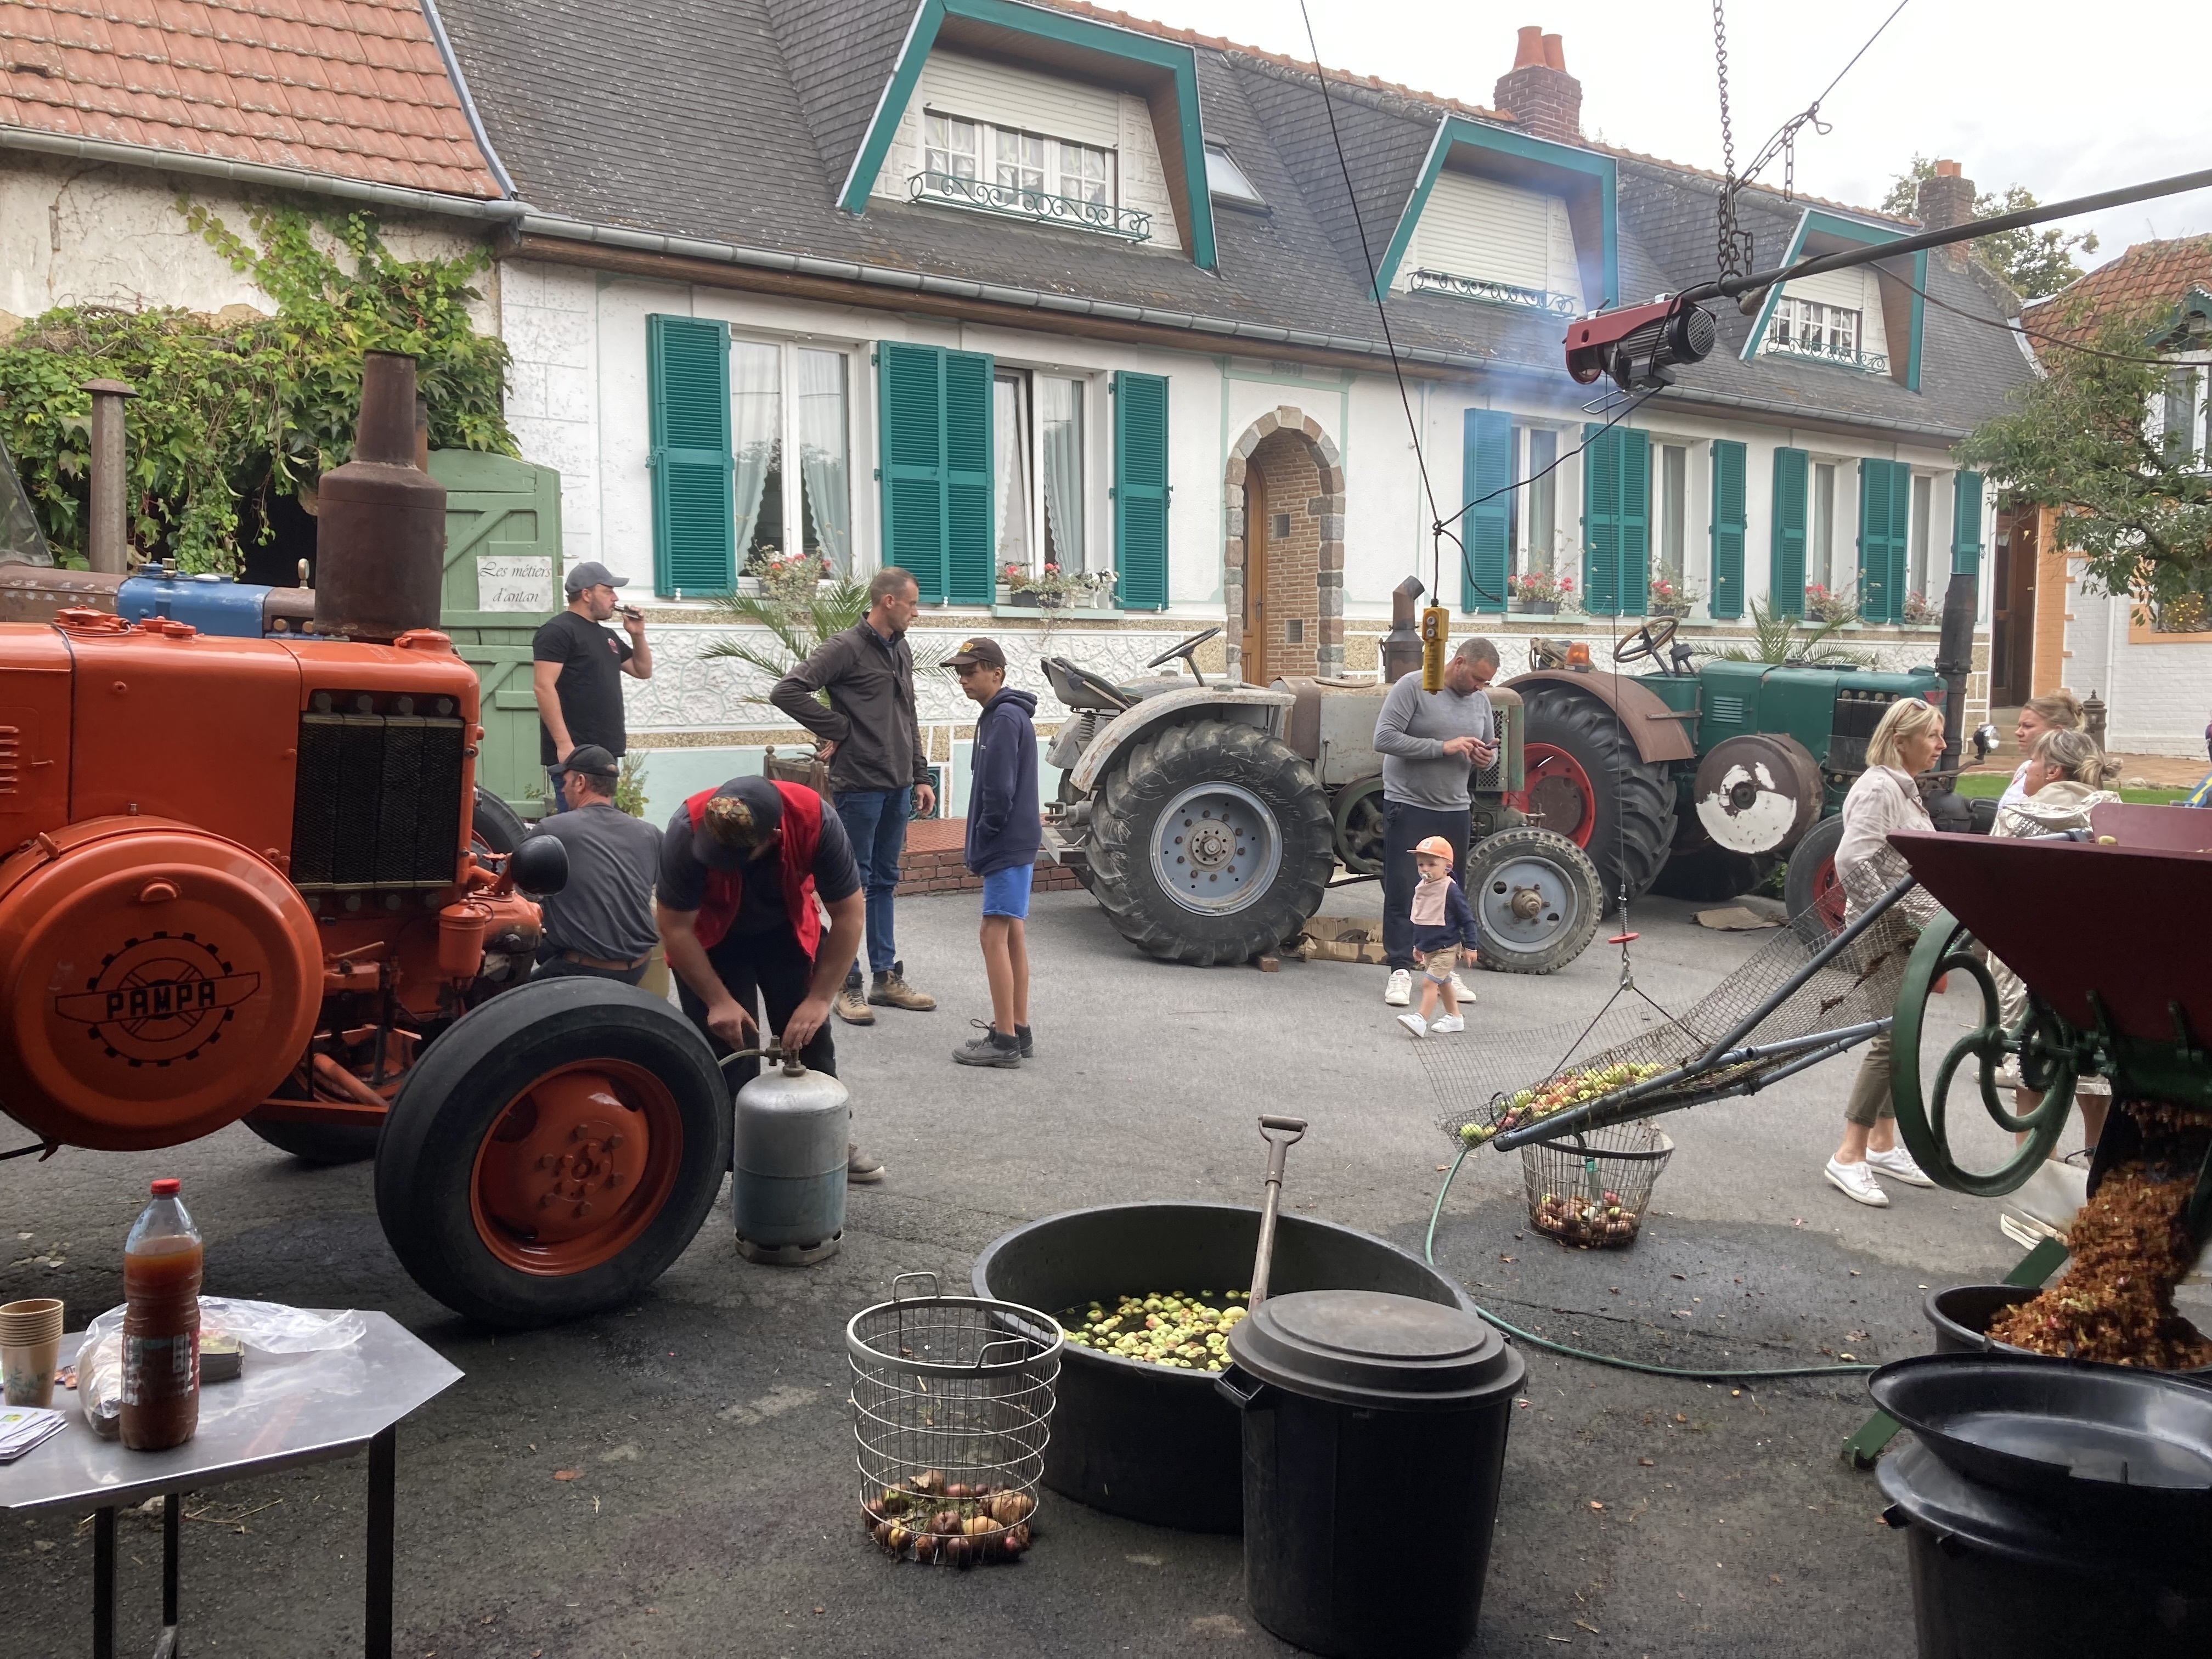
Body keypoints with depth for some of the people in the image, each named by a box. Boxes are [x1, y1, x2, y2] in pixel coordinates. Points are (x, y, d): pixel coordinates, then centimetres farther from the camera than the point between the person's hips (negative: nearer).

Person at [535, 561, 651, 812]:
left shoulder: (607, 636, 20)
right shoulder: (558, 631, -8)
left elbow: (643, 671, 29)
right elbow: (543, 686, -17)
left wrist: (637, 635, 11)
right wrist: (563, 743, -23)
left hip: (605, 753, 9)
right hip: (575, 753, -9)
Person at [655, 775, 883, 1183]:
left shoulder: (815, 820, -35)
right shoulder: (687, 830, -37)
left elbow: (849, 913, -24)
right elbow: (675, 927, -25)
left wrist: (819, 998, -24)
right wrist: (718, 1001, -26)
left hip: (787, 931, 2)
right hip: (710, 939, -1)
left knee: (809, 1036, 7)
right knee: (727, 1047, -6)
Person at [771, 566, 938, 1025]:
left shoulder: (901, 650, 14)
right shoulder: (846, 648, -11)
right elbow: (787, 691, -19)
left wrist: (920, 776, 17)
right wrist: (835, 730, -14)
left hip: (898, 786, 8)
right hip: (860, 785, -8)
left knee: (885, 882, 13)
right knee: (853, 884, -1)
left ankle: (886, 977, 21)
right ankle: (848, 986, 6)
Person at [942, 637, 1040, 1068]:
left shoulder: (1005, 718, -15)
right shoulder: (1002, 715, 15)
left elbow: (1000, 792, -20)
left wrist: (981, 845, -12)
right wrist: (979, 846, 15)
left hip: (1007, 845, -10)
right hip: (1014, 845, 10)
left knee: (995, 936, -8)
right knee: (1012, 935, 12)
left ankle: (1004, 1040, -5)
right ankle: (1018, 1032, 19)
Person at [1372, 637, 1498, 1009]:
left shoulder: (1479, 699, 9)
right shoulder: (1413, 687, -10)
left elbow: (1490, 748, 20)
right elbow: (1384, 738, -18)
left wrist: (1485, 756, -6)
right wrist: (1443, 747, -22)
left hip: (1455, 810, 6)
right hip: (1408, 806, -6)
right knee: (1403, 890, -4)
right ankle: (1401, 970, 2)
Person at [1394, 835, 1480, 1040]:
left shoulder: (1450, 889, -19)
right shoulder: (1421, 887, 4)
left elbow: (1467, 919, -13)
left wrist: (1470, 946, -12)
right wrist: (1417, 945, 21)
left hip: (1446, 948, -8)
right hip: (1429, 949, 8)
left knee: (1429, 982, -16)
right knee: (1443, 983, 18)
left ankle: (1421, 1020, -18)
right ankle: (1454, 1018, 31)